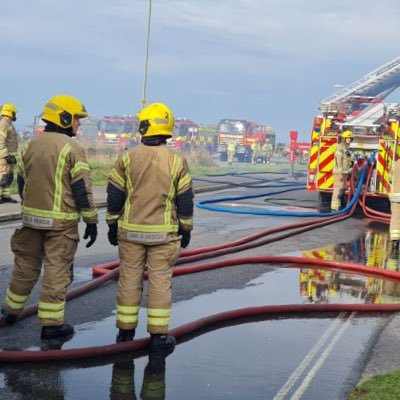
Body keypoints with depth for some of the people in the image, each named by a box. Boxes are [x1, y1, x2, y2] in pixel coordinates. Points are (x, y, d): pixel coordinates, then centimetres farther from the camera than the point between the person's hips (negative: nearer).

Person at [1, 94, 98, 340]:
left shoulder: (32, 145, 9)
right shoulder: (72, 148, -12)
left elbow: (22, 182, 17)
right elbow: (82, 189, -14)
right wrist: (91, 221, -8)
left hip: (32, 217, 6)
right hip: (61, 221, -6)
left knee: (26, 265, 19)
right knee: (57, 271, 1)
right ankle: (51, 324, 5)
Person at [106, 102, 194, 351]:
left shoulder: (127, 158, -4)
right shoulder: (177, 162, -4)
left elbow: (114, 196, 0)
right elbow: (185, 200, -1)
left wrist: (112, 225, 11)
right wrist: (186, 229, 9)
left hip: (130, 231, 1)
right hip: (163, 234, -1)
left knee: (129, 279, 10)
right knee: (160, 281, 5)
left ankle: (126, 331, 18)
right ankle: (158, 335, 8)